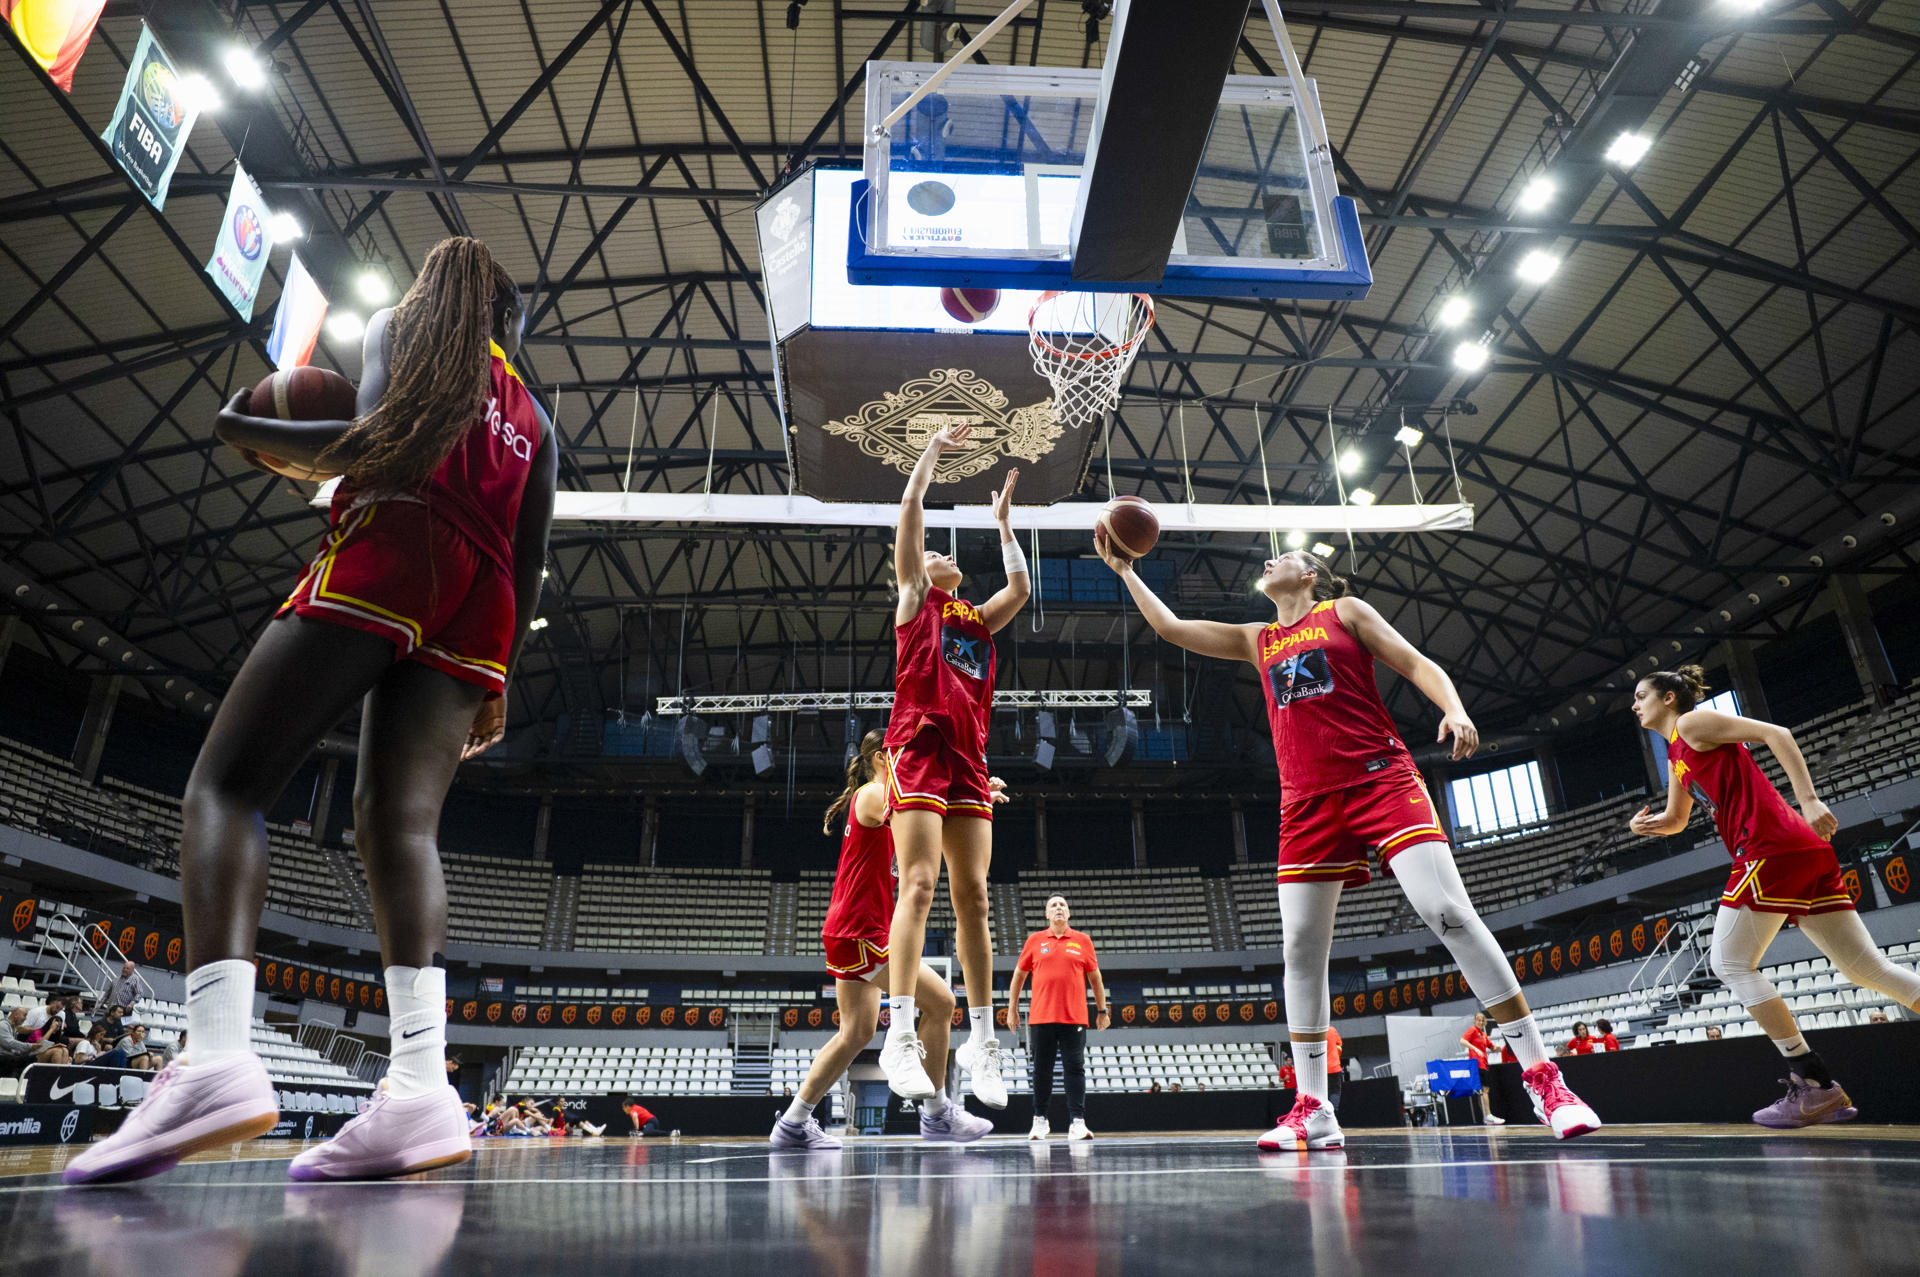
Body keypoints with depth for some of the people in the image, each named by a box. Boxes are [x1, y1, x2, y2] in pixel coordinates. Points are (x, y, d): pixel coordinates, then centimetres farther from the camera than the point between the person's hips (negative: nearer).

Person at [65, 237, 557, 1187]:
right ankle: (418, 1089, -23)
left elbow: (381, 444, -3)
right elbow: (529, 563, 21)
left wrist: (250, 430, 13)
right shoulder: (534, 419, 29)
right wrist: (501, 677, 23)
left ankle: (218, 1055, -28)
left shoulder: (401, 326, 18)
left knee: (227, 784, -7)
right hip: (481, 608, 5)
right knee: (399, 822, -7)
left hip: (390, 552, -5)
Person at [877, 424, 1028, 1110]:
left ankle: (981, 1038, 8)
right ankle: (899, 1035, -18)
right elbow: (909, 511, 8)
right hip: (919, 745, -5)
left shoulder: (977, 618, 26)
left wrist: (1004, 521, 35)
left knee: (973, 895, 3)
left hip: (968, 756, 6)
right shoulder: (914, 600, 12)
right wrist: (933, 450, 18)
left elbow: (1020, 586, 23)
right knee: (919, 882, -16)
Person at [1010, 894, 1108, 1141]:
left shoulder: (1082, 940, 7)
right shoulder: (1035, 940, 8)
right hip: (1040, 1017, 1)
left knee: (1075, 1069, -4)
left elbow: (1095, 977, 13)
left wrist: (1103, 1011, 11)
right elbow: (1019, 975, 14)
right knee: (1042, 1070, 6)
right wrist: (1012, 1009, 12)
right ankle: (1039, 1120, 17)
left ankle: (1077, 1122, -2)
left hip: (1074, 1018, 0)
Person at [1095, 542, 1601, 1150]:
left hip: (1380, 779, -4)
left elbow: (1418, 665, 4)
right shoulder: (1257, 641, 22)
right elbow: (1170, 627, 23)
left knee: (1449, 912, -16)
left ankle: (1543, 1080, -6)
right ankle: (1313, 1111, 5)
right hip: (1307, 802, 4)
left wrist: (1455, 709, -15)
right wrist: (1125, 570, 23)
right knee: (1300, 948, -2)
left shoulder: (1345, 611, 11)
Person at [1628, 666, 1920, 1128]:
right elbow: (1677, 820, 34)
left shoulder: (1693, 722, 0)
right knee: (1867, 968, 8)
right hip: (1803, 851, 9)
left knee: (1730, 964, -4)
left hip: (1772, 847, -9)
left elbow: (1775, 734, -11)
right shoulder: (1677, 755, 26)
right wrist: (1649, 824, 10)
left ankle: (1812, 1084, -4)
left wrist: (1809, 800, -22)